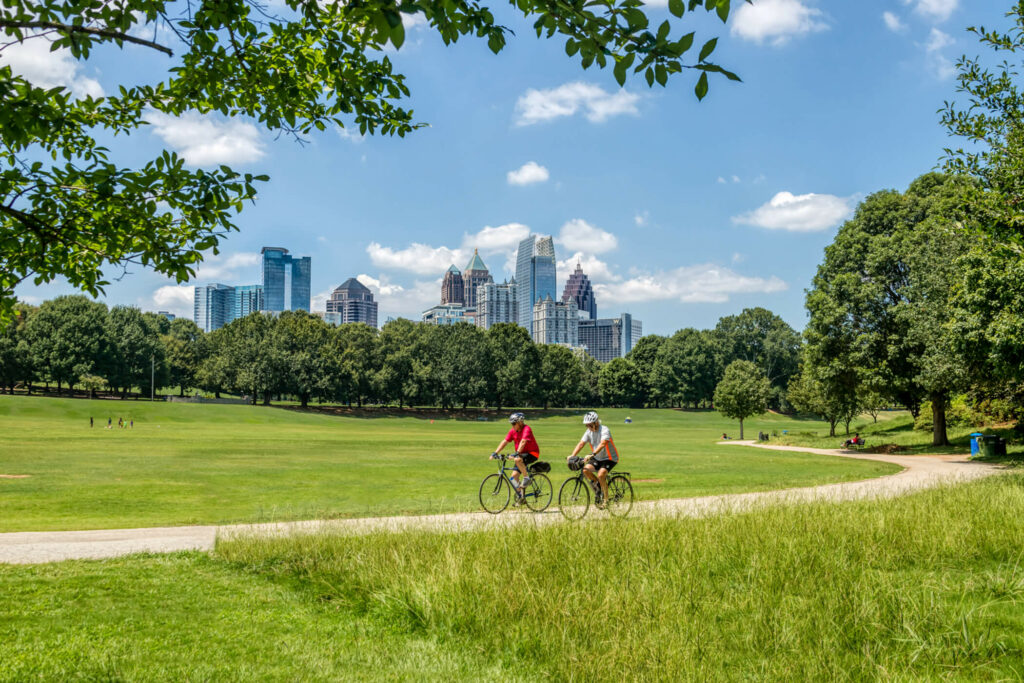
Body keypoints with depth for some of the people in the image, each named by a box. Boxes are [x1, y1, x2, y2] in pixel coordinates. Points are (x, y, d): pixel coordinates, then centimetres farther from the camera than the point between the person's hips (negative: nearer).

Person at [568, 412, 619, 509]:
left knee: (600, 474, -29)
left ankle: (605, 497, -10)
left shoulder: (605, 430, -21)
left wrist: (592, 455, -51)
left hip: (610, 458, -6)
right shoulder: (589, 431, -2)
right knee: (586, 470, -20)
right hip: (597, 458, 6)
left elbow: (602, 444, -37)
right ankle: (598, 484, 6)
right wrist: (572, 455, -23)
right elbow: (581, 443, -8)